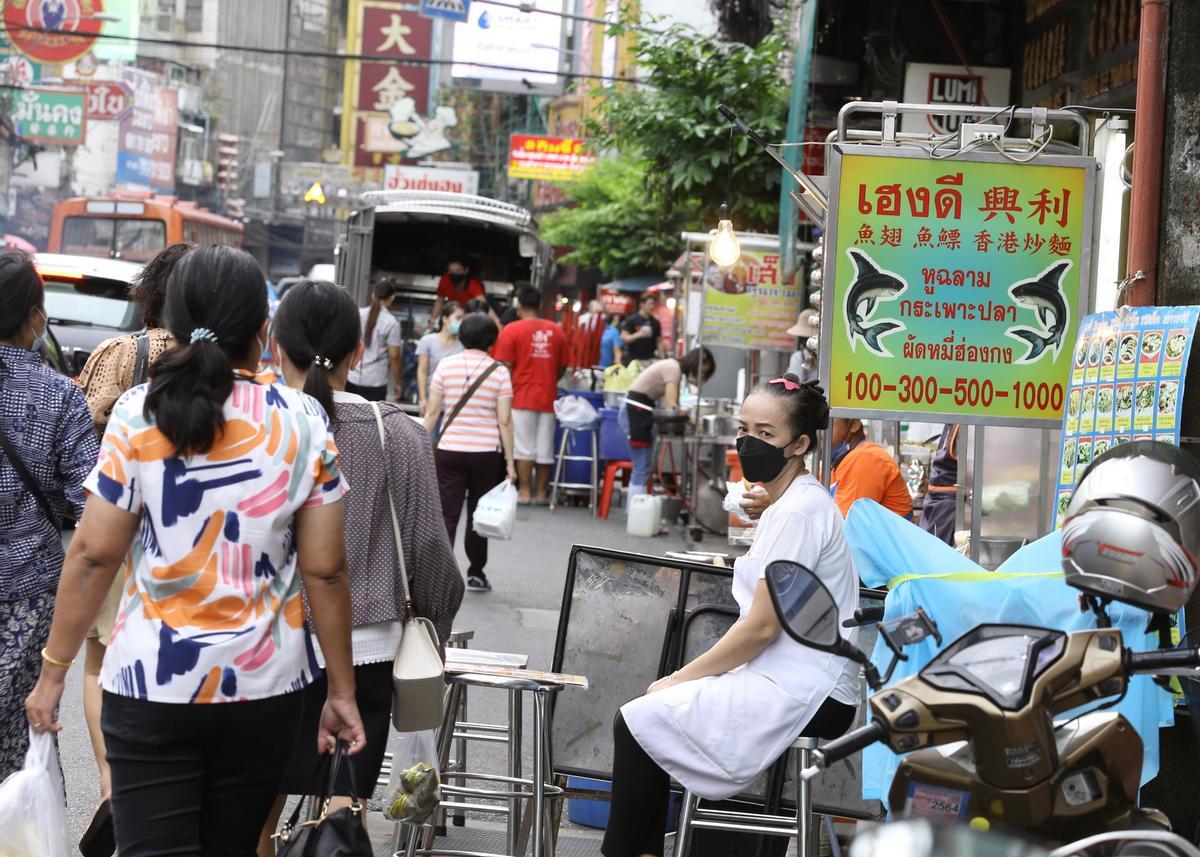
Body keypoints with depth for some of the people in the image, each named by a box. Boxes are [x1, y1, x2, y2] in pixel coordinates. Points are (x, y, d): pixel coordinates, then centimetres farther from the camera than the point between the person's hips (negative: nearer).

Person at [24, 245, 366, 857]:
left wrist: (53, 670, 4)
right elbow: (324, 570, -3)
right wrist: (342, 692, 6)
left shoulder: (138, 415, -6)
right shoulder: (303, 422, -3)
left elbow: (93, 554, -6)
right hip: (264, 687, 2)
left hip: (151, 685, -2)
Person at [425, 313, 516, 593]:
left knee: (447, 515, 1)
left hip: (449, 449, 0)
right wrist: (509, 461, 0)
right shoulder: (499, 371, -3)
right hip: (486, 452, 0)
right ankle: (475, 574, 22)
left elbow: (432, 412, 1)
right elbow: (504, 421, -5)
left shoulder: (446, 365, 0)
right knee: (478, 515, 13)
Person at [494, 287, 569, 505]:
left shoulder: (511, 330, -6)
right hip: (548, 397, 3)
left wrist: (509, 390, 7)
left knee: (524, 447, 1)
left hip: (522, 396, -3)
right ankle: (542, 492, 11)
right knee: (545, 448, 7)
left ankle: (524, 491, 1)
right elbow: (562, 367, 11)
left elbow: (506, 366, -8)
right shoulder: (556, 331, 5)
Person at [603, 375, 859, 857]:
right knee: (652, 716, 6)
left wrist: (678, 680, -9)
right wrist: (683, 679, 8)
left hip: (802, 696, -10)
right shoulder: (788, 504, 15)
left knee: (637, 722, -10)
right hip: (787, 681, 10)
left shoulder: (799, 511, -16)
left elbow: (762, 627, -18)